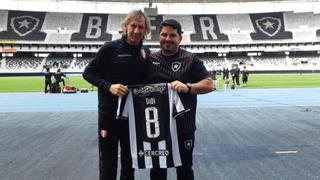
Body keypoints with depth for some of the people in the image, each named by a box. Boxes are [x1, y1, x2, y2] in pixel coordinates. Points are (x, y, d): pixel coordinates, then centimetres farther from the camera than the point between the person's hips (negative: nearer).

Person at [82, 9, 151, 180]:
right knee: (108, 158, 5)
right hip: (110, 112, -4)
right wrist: (109, 86, -19)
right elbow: (88, 72, -6)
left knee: (130, 157, 16)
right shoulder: (111, 48, -9)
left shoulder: (145, 52, 3)